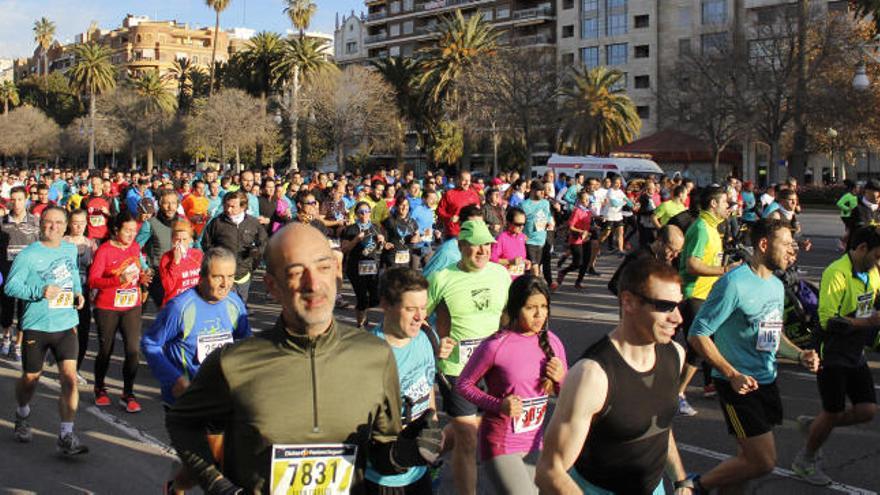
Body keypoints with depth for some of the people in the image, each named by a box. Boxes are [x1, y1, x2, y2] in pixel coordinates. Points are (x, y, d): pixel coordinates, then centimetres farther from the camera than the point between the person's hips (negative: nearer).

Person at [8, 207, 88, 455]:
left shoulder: (71, 249, 6)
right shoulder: (28, 255, -11)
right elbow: (10, 286, -14)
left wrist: (78, 291, 7)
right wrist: (40, 292, -26)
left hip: (66, 325, 3)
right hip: (36, 326, -3)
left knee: (69, 378, -10)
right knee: (30, 379, 16)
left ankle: (66, 436, -4)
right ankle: (22, 417, 47)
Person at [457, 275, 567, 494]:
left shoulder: (552, 342, -2)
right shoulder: (496, 346, -19)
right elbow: (463, 384, -9)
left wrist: (561, 378, -12)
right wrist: (499, 405, -22)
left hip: (535, 444, 6)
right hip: (501, 445, -6)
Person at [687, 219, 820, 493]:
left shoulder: (777, 285, 11)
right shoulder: (733, 284, -17)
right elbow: (697, 335, -18)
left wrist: (800, 355, 4)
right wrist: (732, 374, -22)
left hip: (767, 381, 9)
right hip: (739, 384, -9)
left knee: (748, 458, 13)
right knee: (763, 462, -9)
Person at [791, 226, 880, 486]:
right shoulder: (837, 273, -20)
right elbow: (828, 320, -26)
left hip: (856, 355, 8)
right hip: (833, 355, -8)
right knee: (832, 413, 2)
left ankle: (814, 425, 27)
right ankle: (805, 461, 24)